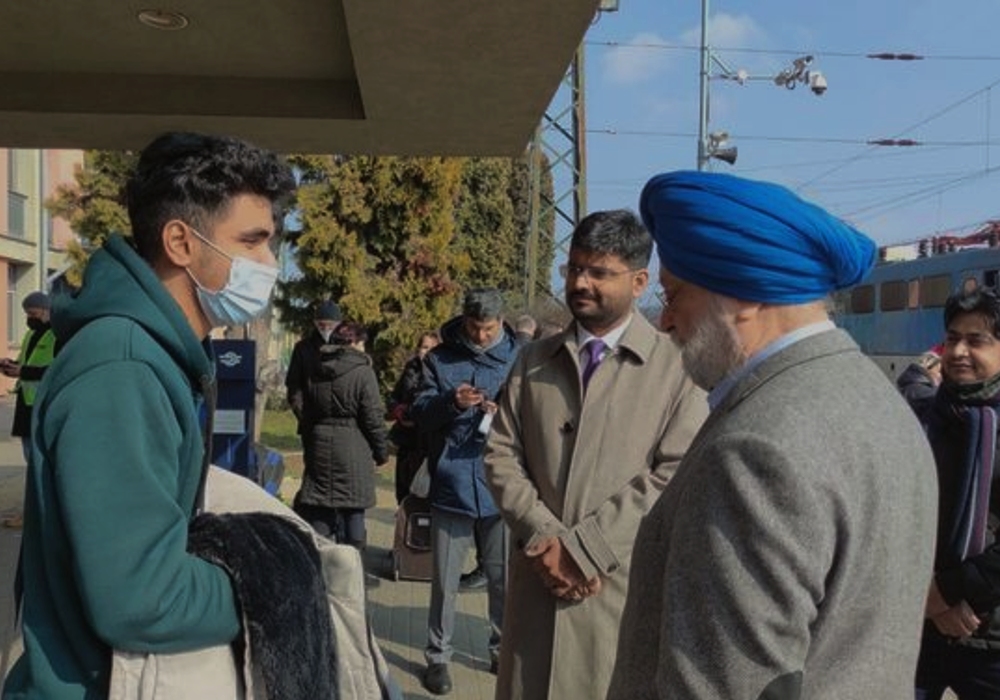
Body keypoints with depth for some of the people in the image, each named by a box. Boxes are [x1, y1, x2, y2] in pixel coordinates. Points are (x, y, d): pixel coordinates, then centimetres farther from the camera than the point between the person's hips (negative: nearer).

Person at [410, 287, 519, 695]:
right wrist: (449, 402, -24)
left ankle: (502, 650, 29)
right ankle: (438, 657, 21)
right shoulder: (439, 359, 3)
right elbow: (419, 413, -4)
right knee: (444, 582, 7)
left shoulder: (519, 358, 3)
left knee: (503, 579, 11)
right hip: (451, 487, -1)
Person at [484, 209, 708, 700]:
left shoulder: (675, 365, -3)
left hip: (625, 582, -3)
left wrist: (584, 549, -12)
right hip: (539, 576, 4)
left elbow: (677, 474, -10)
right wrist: (544, 539, -8)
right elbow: (501, 457, 8)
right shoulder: (533, 361, 12)